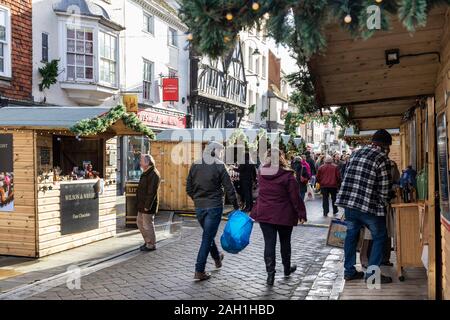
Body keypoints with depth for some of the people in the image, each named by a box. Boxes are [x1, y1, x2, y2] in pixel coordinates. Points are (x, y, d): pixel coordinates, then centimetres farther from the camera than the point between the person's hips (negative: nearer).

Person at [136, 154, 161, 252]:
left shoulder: (153, 174, -19)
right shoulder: (146, 173, 14)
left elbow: (152, 192, -23)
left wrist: (147, 205, -23)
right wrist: (140, 204, 18)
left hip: (148, 205, -11)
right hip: (142, 204, 11)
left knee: (148, 225, -1)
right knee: (140, 222, 18)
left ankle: (151, 245, 12)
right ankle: (147, 241, 29)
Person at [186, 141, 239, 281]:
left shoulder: (195, 166, 3)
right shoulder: (219, 166, -10)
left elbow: (189, 189, 7)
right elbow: (229, 189, -8)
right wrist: (236, 206, 0)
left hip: (199, 207, 5)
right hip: (214, 206, -5)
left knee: (208, 234, 23)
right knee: (207, 237, 1)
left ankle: (217, 259, 44)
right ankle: (199, 271, 1)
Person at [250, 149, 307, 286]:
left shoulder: (261, 173, 0)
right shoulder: (287, 175, -14)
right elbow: (295, 197, -12)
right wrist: (301, 213, -5)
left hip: (264, 214, 2)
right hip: (284, 215, -2)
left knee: (269, 243, 2)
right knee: (285, 242, 16)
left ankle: (270, 273, -4)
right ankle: (287, 269, 33)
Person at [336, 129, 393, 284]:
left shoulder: (355, 153, 12)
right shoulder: (383, 159, -7)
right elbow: (384, 188, -7)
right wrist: (384, 205, 8)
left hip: (348, 202, 6)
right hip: (369, 206, -6)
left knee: (351, 235, 18)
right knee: (379, 237, 11)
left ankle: (349, 271, 25)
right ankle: (372, 273, 11)